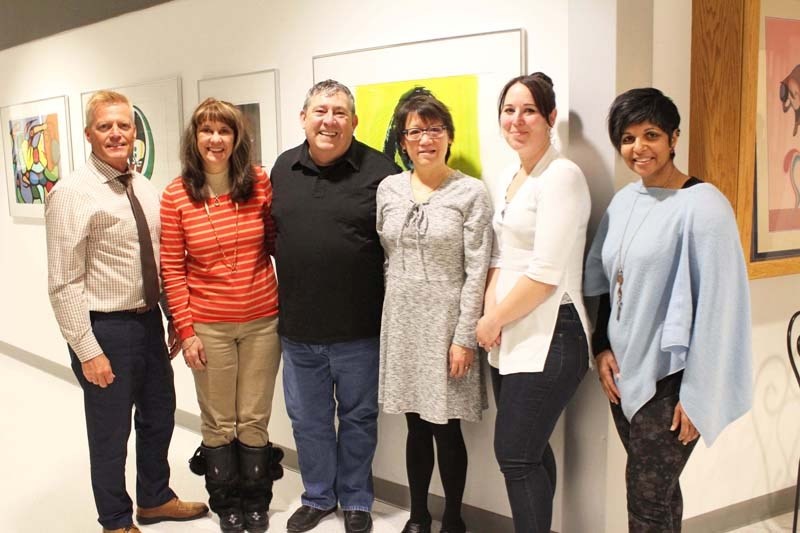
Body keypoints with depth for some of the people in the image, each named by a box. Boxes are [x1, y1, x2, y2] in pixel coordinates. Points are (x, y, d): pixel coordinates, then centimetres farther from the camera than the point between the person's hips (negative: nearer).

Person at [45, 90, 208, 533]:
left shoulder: (147, 191, 7)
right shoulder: (72, 194, -15)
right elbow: (64, 283, -17)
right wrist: (87, 350, -19)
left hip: (150, 321, 7)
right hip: (105, 329, -7)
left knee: (159, 418, 21)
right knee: (110, 433, 10)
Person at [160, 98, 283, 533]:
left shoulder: (260, 183, -3)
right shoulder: (176, 195, -5)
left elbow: (277, 242, 6)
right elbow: (172, 268, -3)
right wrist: (185, 330, -6)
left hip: (262, 321, 1)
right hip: (208, 326, -1)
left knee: (254, 419, 12)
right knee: (218, 422, 11)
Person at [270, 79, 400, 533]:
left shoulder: (380, 172, -10)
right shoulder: (283, 168, 6)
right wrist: (284, 299, 13)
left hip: (358, 330, -4)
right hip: (297, 327, 4)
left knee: (358, 418, 13)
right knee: (307, 419, 17)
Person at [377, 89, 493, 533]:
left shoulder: (471, 193, -7)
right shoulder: (388, 189, 6)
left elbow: (477, 271, -9)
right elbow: (383, 257, 12)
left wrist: (464, 337, -12)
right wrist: (392, 312, 10)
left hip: (446, 321, -4)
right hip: (402, 321, 4)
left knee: (447, 428, 5)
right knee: (416, 424, 13)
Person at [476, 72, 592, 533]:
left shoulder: (562, 176, -13)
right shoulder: (509, 180, 14)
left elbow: (545, 274, -19)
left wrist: (492, 322, -9)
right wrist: (491, 313, 0)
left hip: (548, 339, -8)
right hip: (509, 337, 8)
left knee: (515, 456, -3)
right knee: (529, 453, 15)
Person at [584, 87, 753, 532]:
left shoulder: (703, 207, -15)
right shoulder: (625, 201, 7)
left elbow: (718, 309, -16)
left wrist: (696, 395, -15)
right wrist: (603, 348, 4)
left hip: (668, 379, -6)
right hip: (624, 373, 6)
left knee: (648, 496, -1)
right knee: (658, 489, 16)